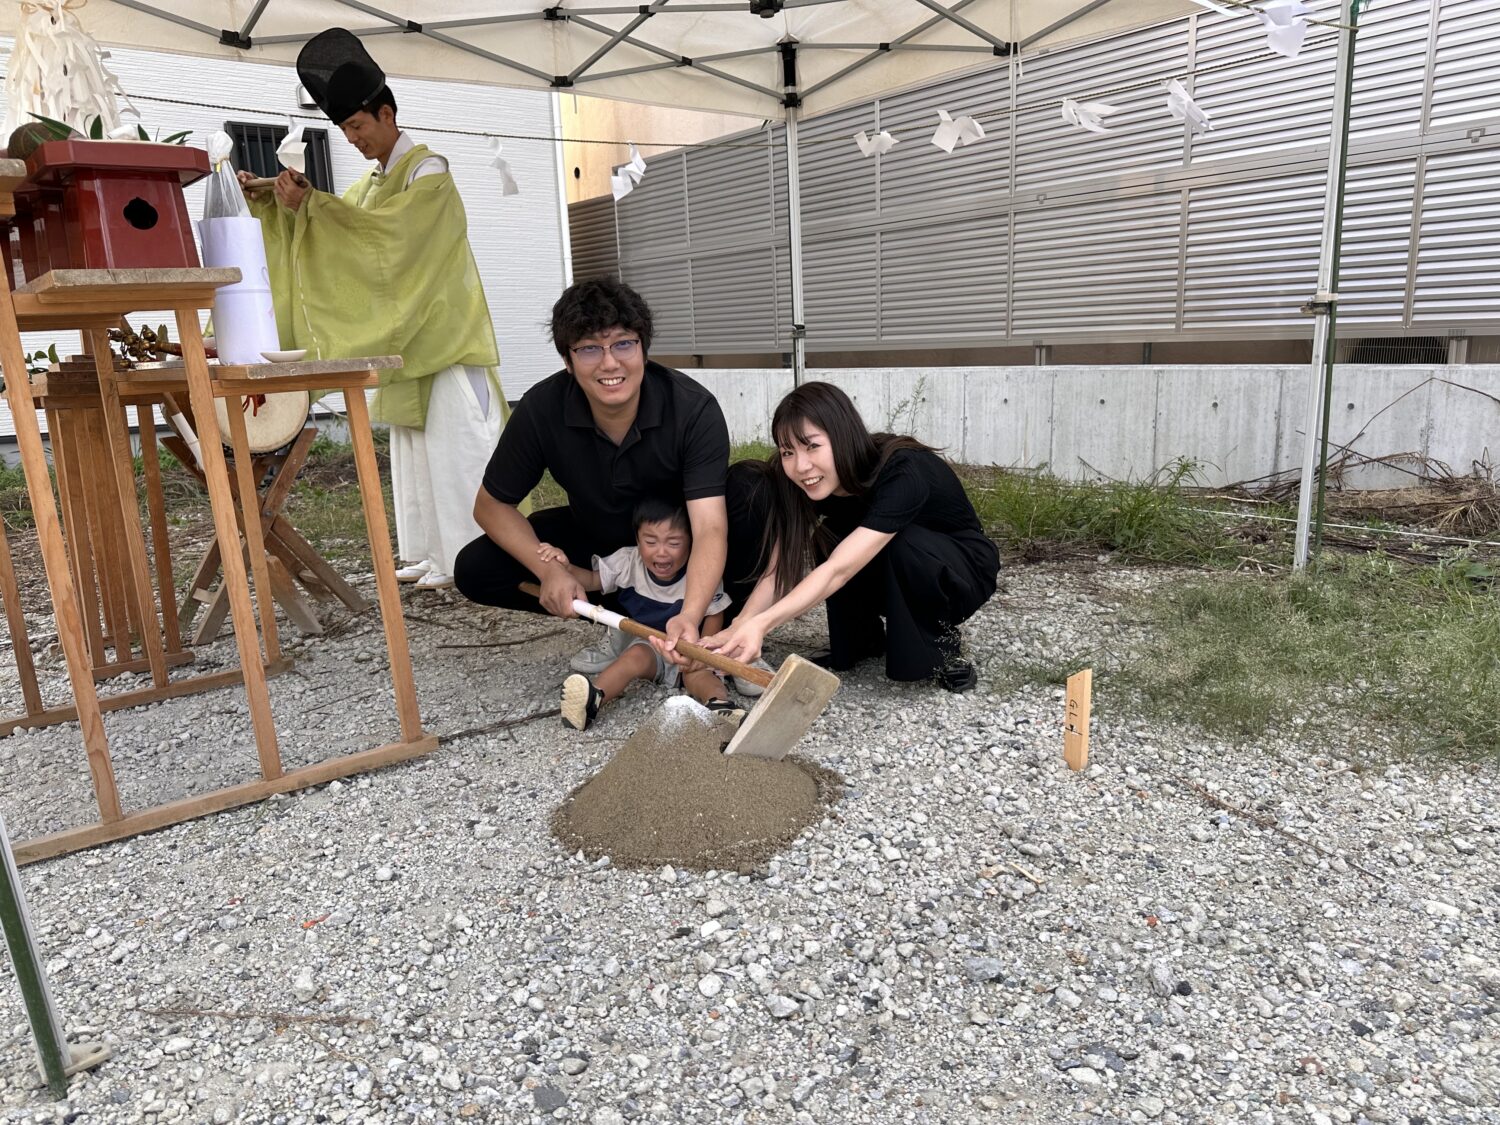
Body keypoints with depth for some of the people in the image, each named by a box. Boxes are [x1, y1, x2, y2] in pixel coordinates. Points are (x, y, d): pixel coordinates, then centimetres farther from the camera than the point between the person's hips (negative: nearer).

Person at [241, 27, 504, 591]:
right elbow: (334, 228, 17)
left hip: (444, 337, -9)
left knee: (454, 443, -8)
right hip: (406, 339, 9)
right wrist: (270, 203, 5)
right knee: (413, 444, 8)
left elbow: (382, 230, -22)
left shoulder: (428, 171, -8)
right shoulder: (375, 179, 18)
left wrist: (310, 203, -24)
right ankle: (431, 553, 14)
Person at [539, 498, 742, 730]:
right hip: (638, 640, 0)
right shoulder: (628, 562, -12)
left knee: (697, 671, -30)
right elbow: (592, 580, -5)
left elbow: (714, 616, -9)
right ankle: (591, 699, -52)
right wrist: (565, 567, -25)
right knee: (638, 656, -32)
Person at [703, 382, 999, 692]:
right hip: (899, 583, 5)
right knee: (833, 541, -24)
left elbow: (838, 570, -47)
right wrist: (738, 629, -40)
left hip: (965, 571, -5)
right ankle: (862, 639, -1)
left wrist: (762, 624, -57)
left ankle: (939, 641, -11)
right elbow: (779, 569, -23)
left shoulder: (902, 473, -37)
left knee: (883, 548, -35)